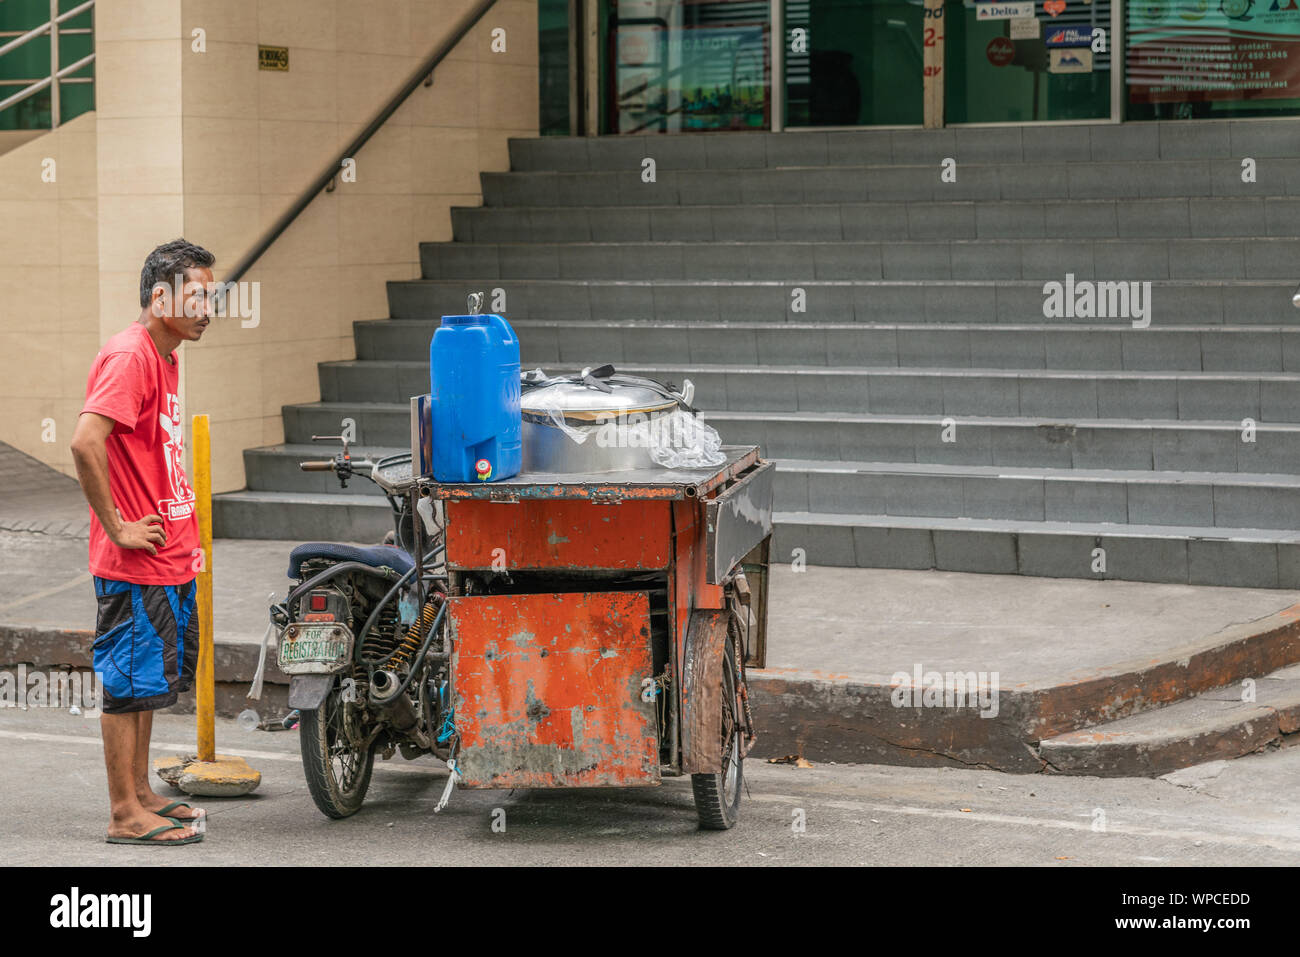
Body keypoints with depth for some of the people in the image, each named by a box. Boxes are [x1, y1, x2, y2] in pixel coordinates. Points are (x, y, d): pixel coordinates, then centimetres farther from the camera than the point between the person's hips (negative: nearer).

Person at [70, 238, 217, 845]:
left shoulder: (164, 357, 14)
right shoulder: (129, 357, -17)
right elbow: (85, 442, -29)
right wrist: (117, 527, -23)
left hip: (169, 561, 10)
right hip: (136, 566, -10)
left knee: (151, 679, 17)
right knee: (130, 682, -3)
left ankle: (141, 793, 28)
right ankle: (126, 815, 4)